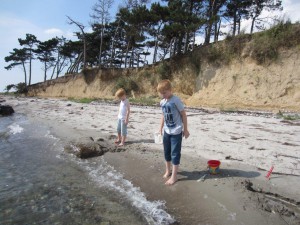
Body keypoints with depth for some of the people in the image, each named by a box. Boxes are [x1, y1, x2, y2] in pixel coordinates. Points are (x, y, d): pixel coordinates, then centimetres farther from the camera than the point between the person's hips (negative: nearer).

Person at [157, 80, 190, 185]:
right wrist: (161, 127, 16)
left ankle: (174, 176, 12)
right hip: (167, 131, 7)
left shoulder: (176, 100, -17)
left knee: (175, 153, 1)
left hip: (176, 131, -6)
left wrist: (185, 129, -9)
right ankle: (168, 171, 35)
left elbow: (183, 115, -12)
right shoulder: (162, 102, 3)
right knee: (167, 152, 17)